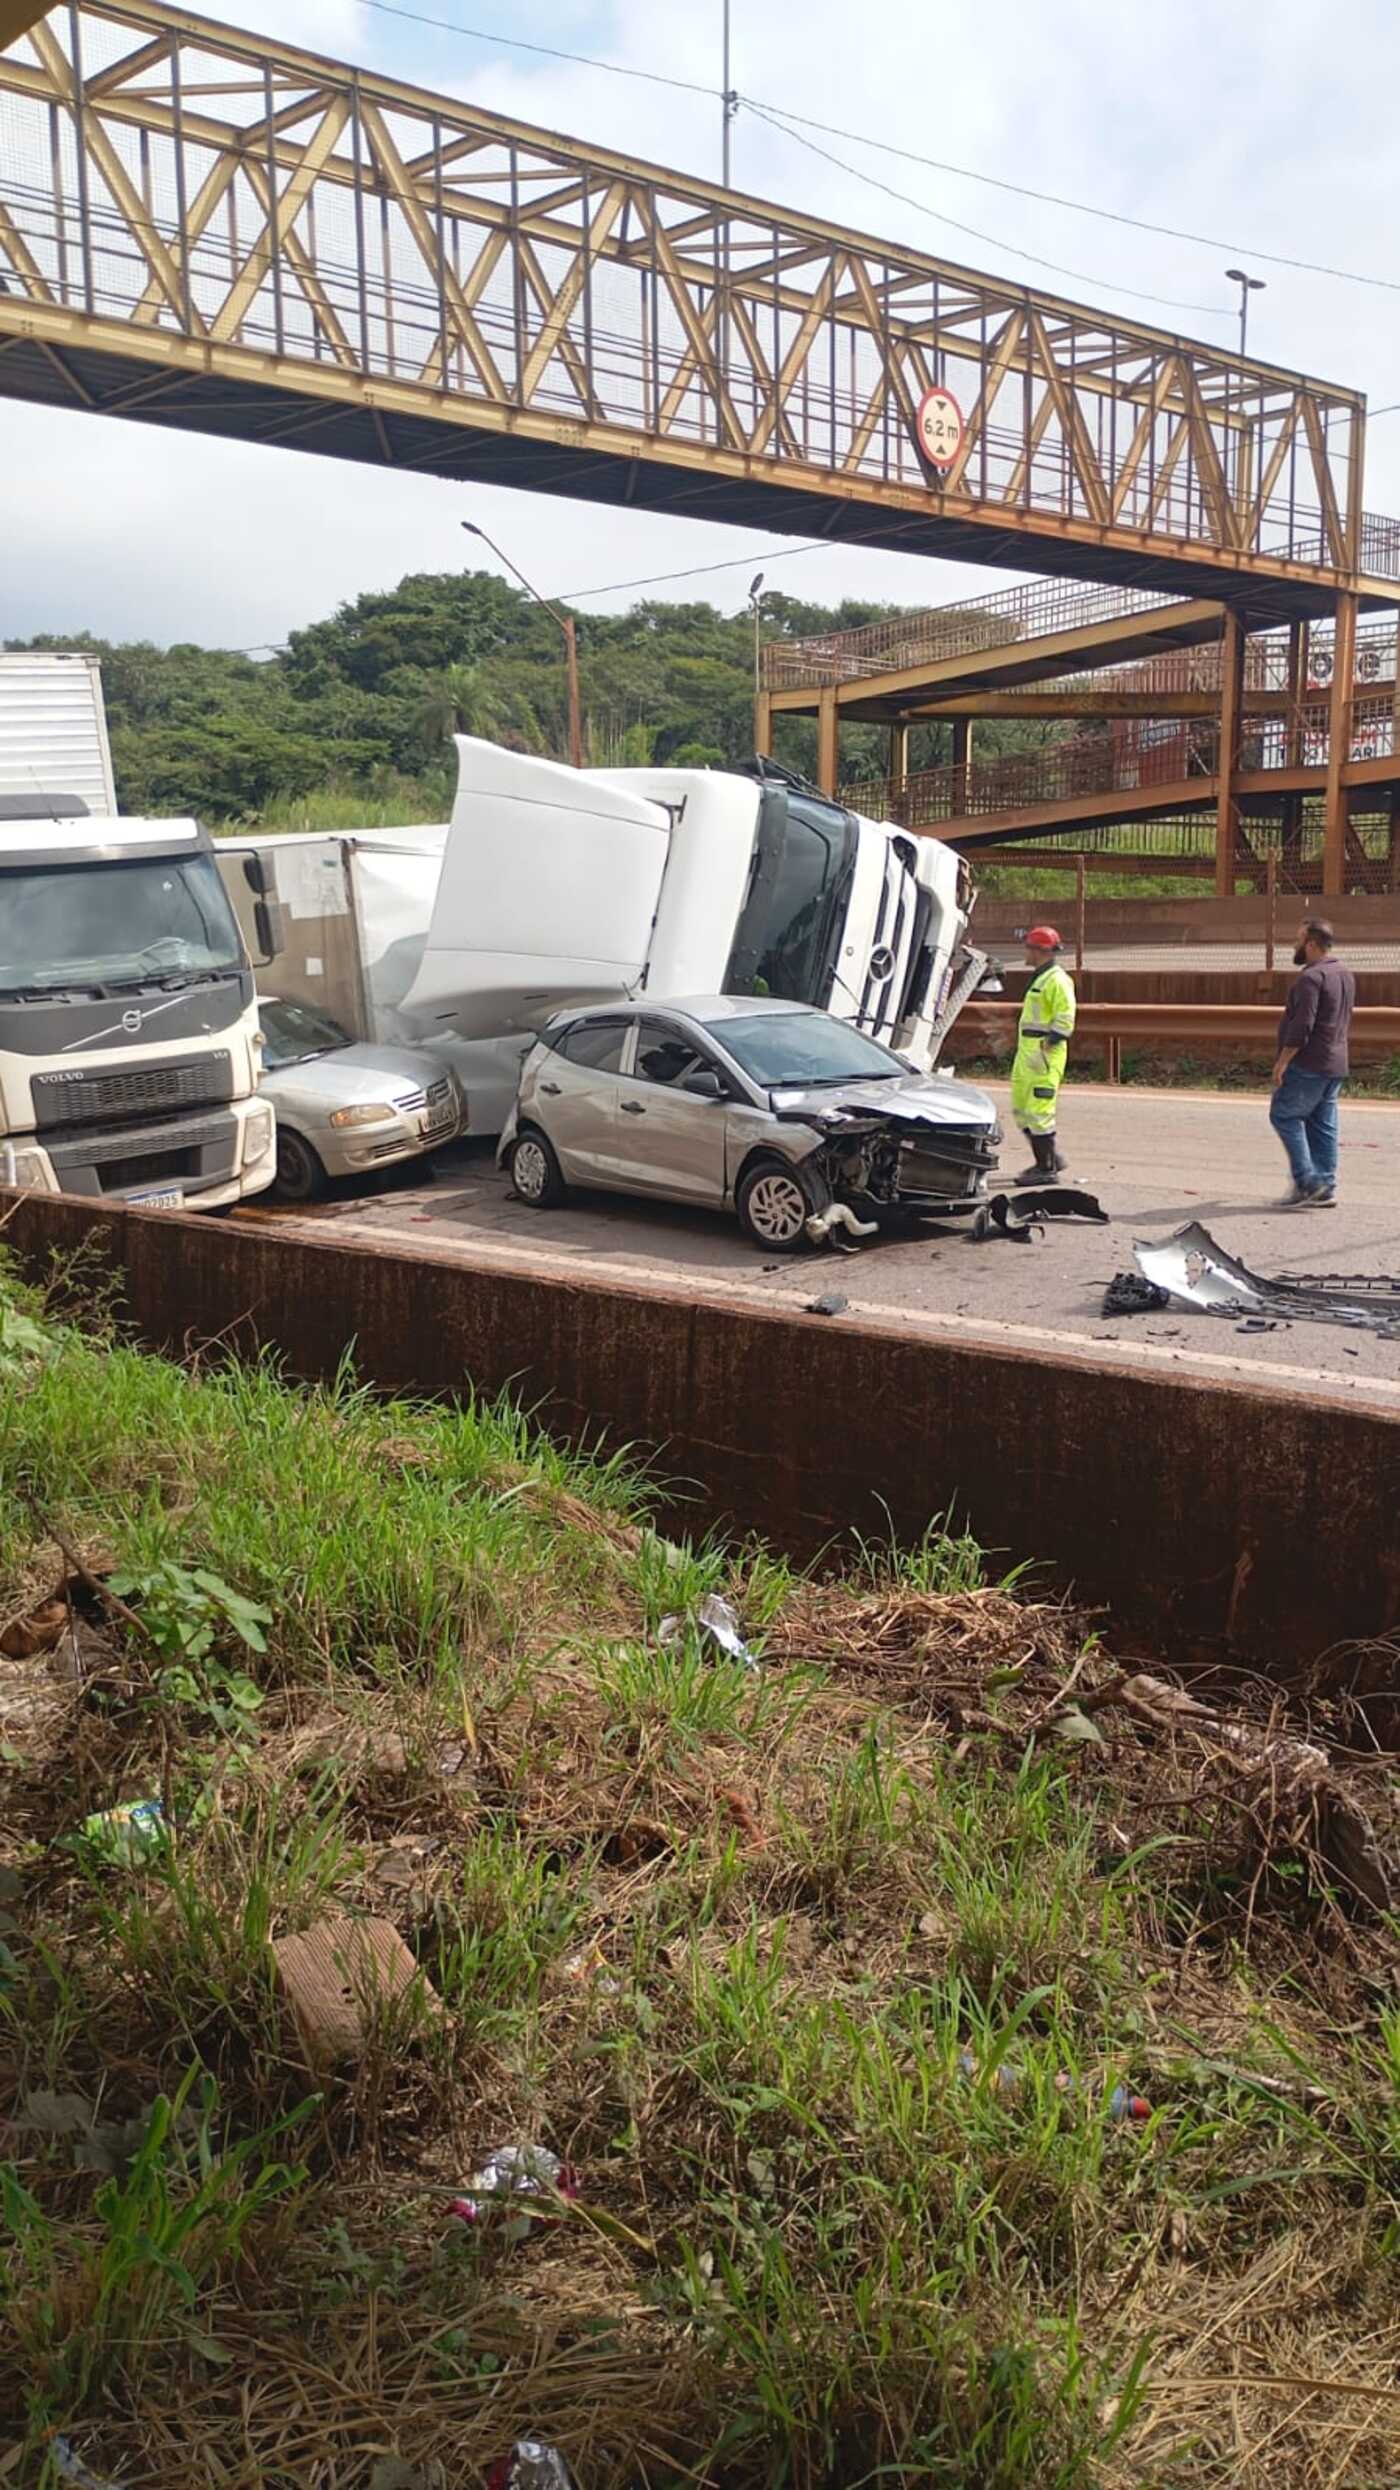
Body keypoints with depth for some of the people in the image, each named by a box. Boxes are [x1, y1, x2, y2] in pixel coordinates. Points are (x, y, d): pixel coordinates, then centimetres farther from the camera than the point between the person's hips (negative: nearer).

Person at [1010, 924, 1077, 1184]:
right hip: (1028, 1053, 11)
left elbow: (1065, 1019, -20)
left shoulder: (1057, 980, -13)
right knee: (1021, 1109, 14)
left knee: (1038, 1111, -9)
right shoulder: (1040, 978, 20)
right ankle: (1051, 1158, 23)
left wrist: (1046, 1047, -23)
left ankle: (1047, 1168, -2)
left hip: (1044, 1055, -11)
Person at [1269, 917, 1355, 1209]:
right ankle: (1325, 1189, 11)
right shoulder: (1345, 973, 14)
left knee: (1284, 1115, -3)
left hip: (1308, 1064, -9)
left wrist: (1282, 1061, -17)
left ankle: (1306, 1182, -8)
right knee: (1323, 1124, 11)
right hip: (1336, 1064, 9)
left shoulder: (1312, 977, -17)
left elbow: (1302, 1025, -23)